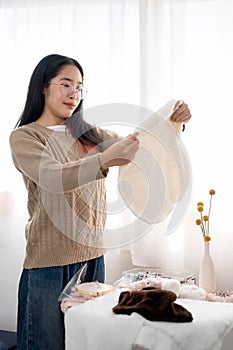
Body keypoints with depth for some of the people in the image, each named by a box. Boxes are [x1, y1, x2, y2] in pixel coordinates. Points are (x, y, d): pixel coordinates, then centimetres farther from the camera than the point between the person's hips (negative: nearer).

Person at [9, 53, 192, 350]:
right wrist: (106, 159, -38)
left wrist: (172, 121, -8)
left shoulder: (87, 134, 13)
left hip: (92, 256, 6)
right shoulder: (23, 137, -6)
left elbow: (137, 144, 11)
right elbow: (53, 178, -23)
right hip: (49, 261, -5)